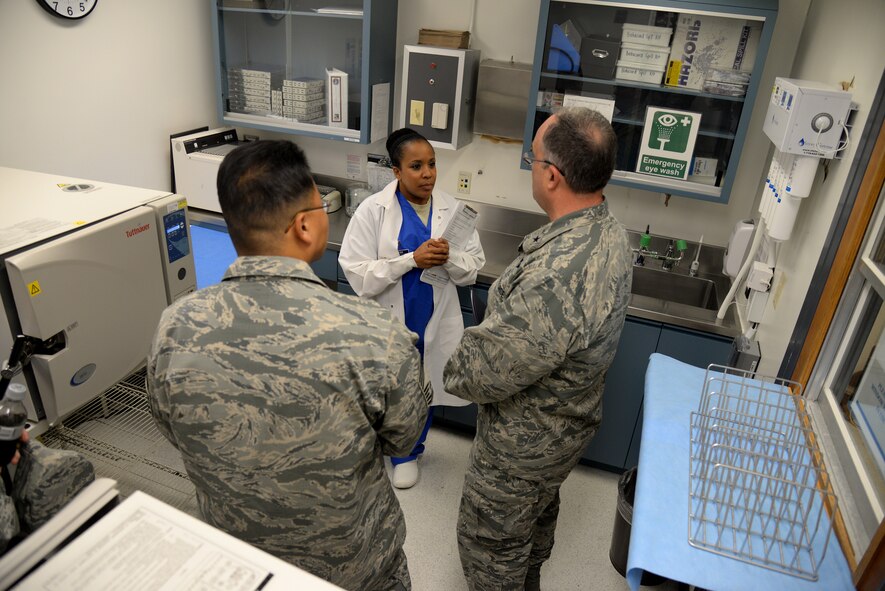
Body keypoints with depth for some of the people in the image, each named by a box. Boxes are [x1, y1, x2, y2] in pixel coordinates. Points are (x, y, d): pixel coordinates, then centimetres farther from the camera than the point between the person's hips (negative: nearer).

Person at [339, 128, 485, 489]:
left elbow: (474, 267, -1)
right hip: (387, 324, -3)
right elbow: (356, 272, -18)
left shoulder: (452, 209, -4)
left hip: (434, 323, 3)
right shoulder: (372, 210, -13)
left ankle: (409, 451, 47)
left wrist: (449, 258, -23)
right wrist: (411, 259, -26)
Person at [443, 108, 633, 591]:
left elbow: (480, 376, -31)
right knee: (539, 514, 34)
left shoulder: (555, 280, -42)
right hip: (568, 421, 9)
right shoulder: (609, 231, -10)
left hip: (525, 441, -9)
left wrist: (457, 365, -10)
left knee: (489, 540, 18)